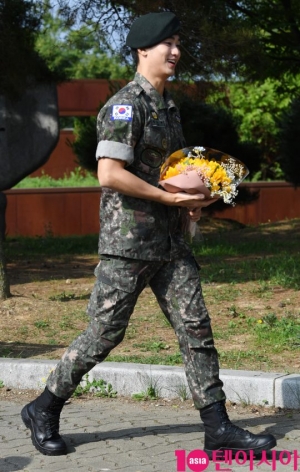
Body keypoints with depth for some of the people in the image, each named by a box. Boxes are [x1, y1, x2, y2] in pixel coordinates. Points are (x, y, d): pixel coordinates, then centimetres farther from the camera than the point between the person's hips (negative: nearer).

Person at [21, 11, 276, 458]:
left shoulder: (168, 106, 18)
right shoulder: (125, 105, -11)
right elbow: (110, 174, -21)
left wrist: (193, 198, 9)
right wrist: (171, 198, -17)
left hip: (170, 240, 8)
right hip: (128, 240, -8)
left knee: (196, 326, 1)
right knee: (105, 333, -2)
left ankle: (218, 429, 2)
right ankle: (44, 409, 15)